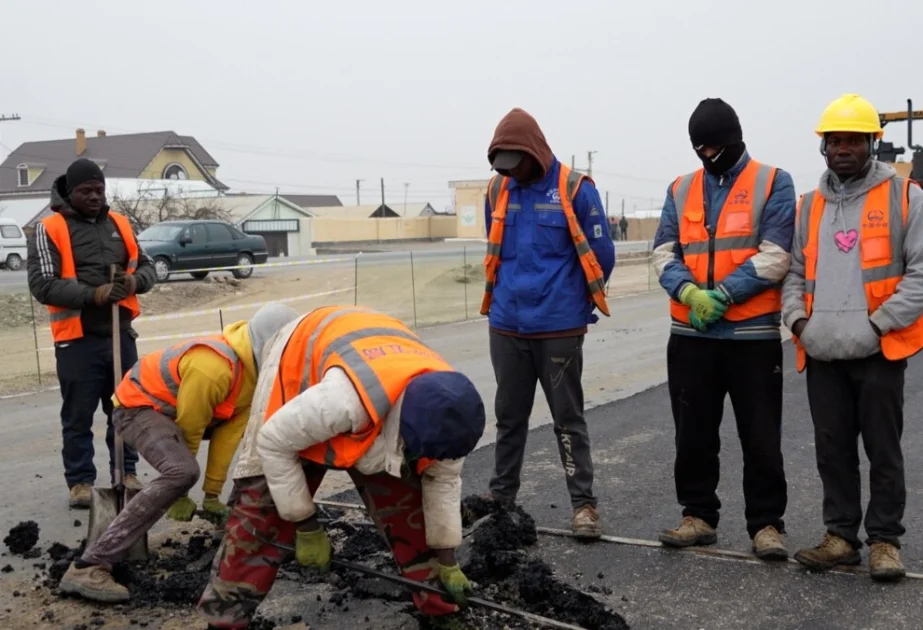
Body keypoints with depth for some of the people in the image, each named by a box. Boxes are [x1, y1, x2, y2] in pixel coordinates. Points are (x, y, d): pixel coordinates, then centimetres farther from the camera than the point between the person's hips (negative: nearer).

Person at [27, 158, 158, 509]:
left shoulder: (119, 224, 11)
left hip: (120, 333, 5)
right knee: (78, 416, 3)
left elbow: (147, 266, 16)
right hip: (77, 339, -5)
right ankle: (80, 481, 13)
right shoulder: (50, 229, -5)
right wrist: (92, 295, -23)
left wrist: (135, 282, -8)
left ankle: (126, 472, 24)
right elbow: (41, 285, -12)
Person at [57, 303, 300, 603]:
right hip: (138, 406, -10)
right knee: (182, 472, -34)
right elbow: (188, 429, -25)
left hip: (172, 407, 10)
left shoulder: (253, 363, -6)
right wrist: (180, 495, -13)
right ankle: (87, 567, -36)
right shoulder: (214, 368, -34)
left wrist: (213, 493, -4)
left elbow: (231, 428, -4)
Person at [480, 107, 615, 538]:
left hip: (559, 327, -4)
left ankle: (583, 503, 11)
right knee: (509, 416, 14)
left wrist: (573, 302, 6)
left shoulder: (575, 189, -10)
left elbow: (600, 256, -4)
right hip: (506, 326, 4)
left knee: (568, 418, 3)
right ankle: (500, 497, 26)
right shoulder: (498, 190, 5)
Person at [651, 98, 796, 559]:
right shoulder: (680, 190, 12)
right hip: (690, 334, 4)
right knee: (693, 433, 11)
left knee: (761, 436, 3)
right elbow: (665, 253, 4)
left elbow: (774, 255, -10)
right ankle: (698, 515, 24)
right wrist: (689, 292, -15)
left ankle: (766, 523, 14)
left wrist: (722, 295, -17)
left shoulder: (773, 183, 0)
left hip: (754, 333, -4)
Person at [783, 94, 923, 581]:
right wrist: (798, 320, -2)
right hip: (822, 353, 4)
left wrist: (878, 323, -14)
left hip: (879, 351, -4)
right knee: (832, 449, 11)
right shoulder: (809, 205, 13)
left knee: (883, 450, 5)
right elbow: (794, 271, 15)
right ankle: (841, 535, 22)